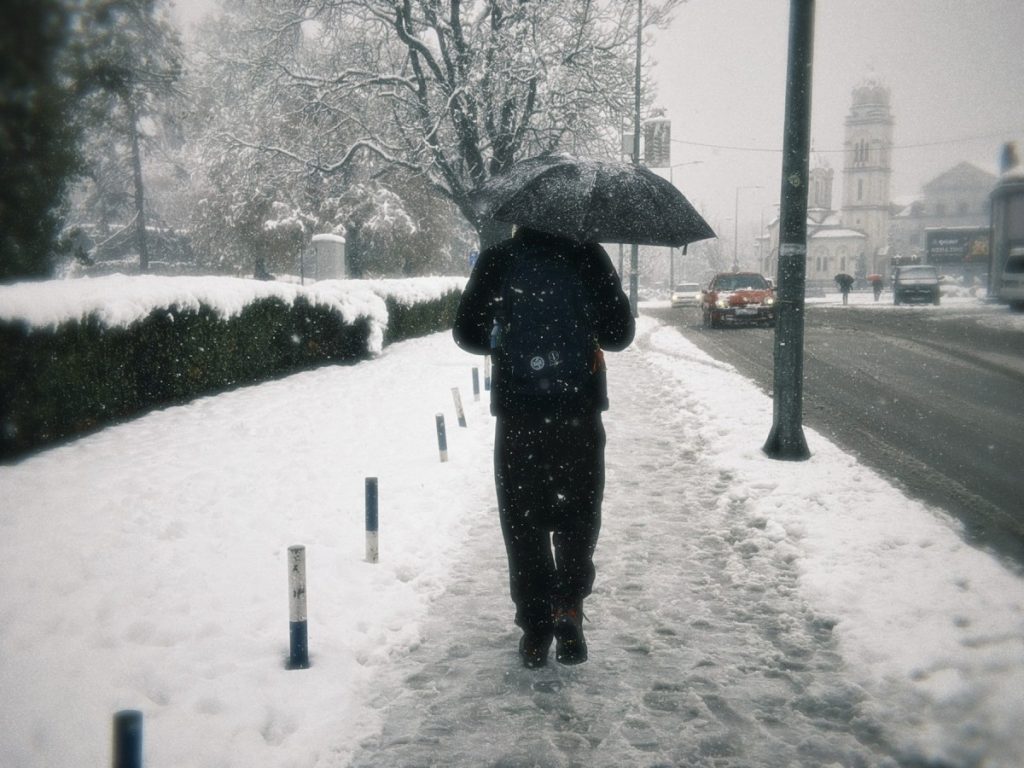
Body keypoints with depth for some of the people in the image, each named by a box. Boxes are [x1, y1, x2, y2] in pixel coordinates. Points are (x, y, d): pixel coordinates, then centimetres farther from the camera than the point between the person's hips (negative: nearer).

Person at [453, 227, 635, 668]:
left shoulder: (497, 259, 1)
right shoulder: (587, 255, -1)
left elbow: (468, 334, 4)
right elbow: (620, 334, -3)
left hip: (516, 413, 1)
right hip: (578, 411, 0)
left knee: (522, 519, 10)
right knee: (578, 514, 13)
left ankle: (535, 631, 10)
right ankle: (568, 605, -5)